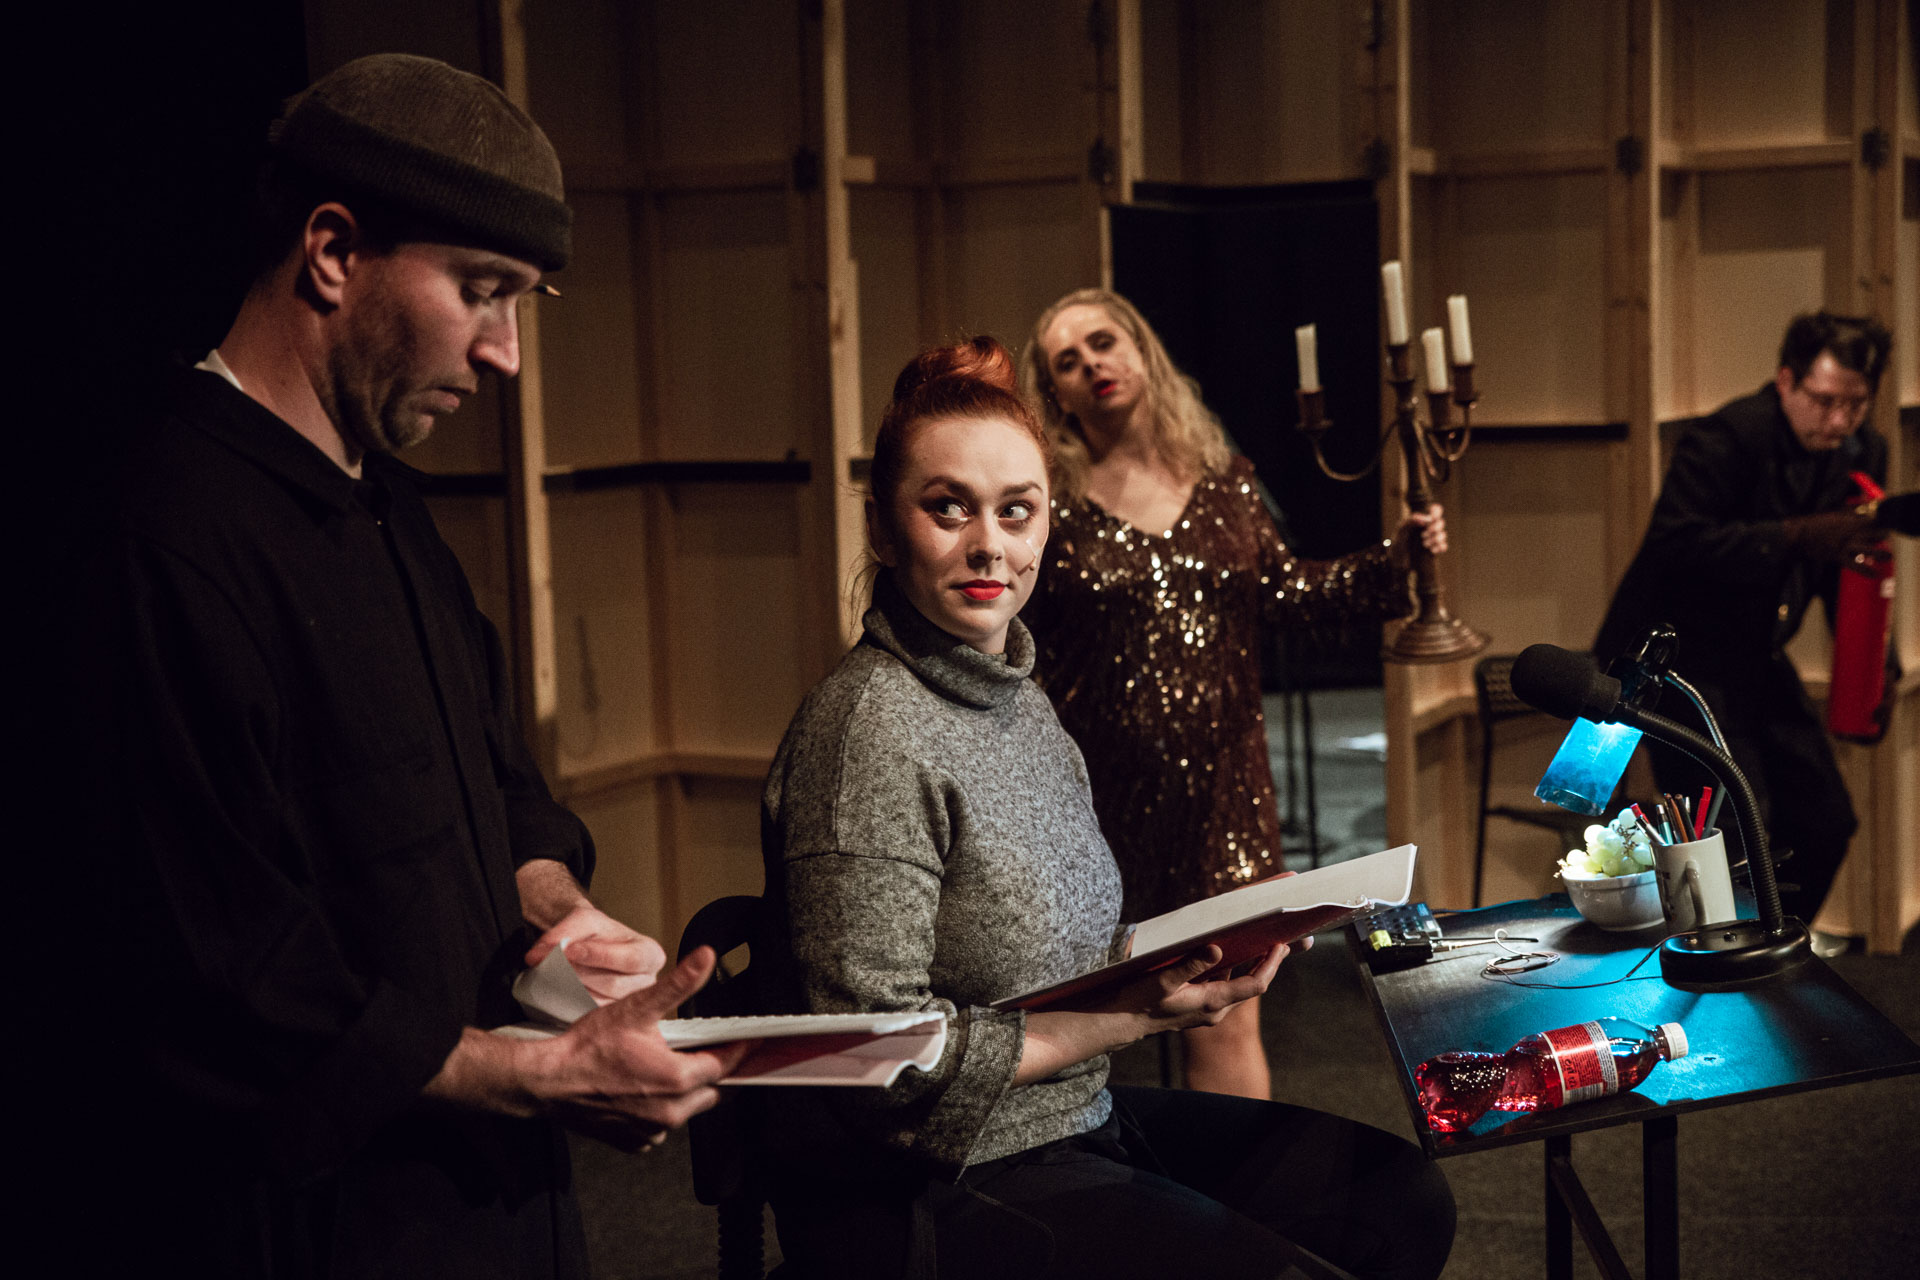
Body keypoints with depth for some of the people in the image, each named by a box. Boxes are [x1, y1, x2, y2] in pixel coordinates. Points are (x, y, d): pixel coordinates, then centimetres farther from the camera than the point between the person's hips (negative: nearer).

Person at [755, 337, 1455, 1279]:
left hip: (1072, 1118, 9)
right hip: (927, 1193, -9)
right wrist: (1136, 1016, -22)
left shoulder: (1019, 700, 9)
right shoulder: (870, 732, -20)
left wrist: (1181, 958, -1)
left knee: (1401, 1199, 8)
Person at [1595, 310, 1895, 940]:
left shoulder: (1863, 451, 3)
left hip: (1758, 660, 8)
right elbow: (1676, 546, -31)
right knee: (1735, 828, -18)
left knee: (1826, 822, 8)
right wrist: (1797, 535, -35)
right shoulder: (1724, 439, -21)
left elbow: (1844, 570, 12)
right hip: (1680, 658, -8)